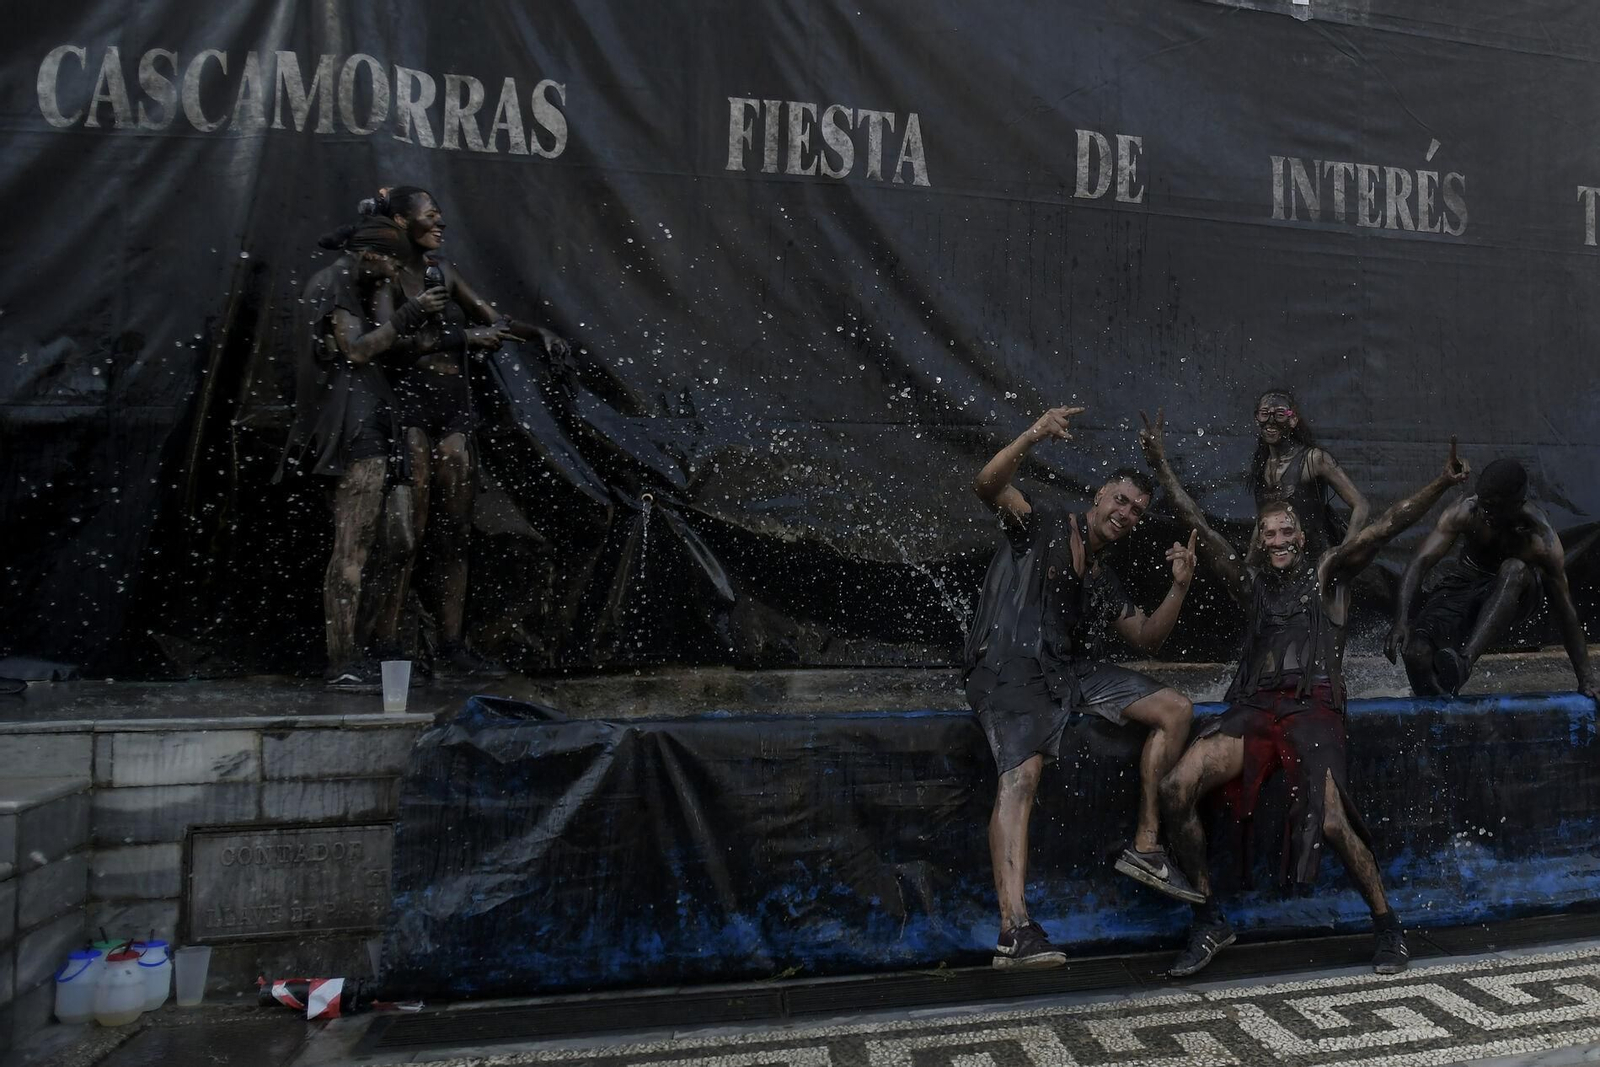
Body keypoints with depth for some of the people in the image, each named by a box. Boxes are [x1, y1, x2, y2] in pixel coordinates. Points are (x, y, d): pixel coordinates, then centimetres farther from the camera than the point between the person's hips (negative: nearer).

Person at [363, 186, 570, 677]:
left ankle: (451, 647, 9)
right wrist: (463, 336, -19)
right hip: (411, 403, -6)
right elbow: (390, 341, -17)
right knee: (410, 527, -9)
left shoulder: (440, 270, 16)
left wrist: (538, 333, 2)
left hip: (454, 403, 7)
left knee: (454, 530, 4)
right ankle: (387, 644, -1)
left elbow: (493, 318, 19)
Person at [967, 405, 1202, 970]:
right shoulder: (1040, 526, 4)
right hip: (1011, 668, -8)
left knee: (1176, 709, 1)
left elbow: (1146, 637, 23)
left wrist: (1179, 586, 10)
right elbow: (988, 485, -14)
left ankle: (1145, 846, 5)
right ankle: (1015, 929, -32)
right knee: (1021, 775, -26)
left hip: (1076, 671, 8)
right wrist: (1033, 436, -27)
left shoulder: (1103, 578, 24)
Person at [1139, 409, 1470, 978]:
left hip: (1313, 707, -3)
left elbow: (1384, 527, 0)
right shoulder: (1250, 583, 21)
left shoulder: (1326, 572, 14)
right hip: (1254, 708, 3)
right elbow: (1200, 528, 18)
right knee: (1176, 788, -21)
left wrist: (1440, 485, -14)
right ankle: (1209, 920, -4)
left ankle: (1388, 926, 6)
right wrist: (1162, 468, 14)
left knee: (1331, 821, -25)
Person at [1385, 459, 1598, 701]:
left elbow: (1565, 609, -20)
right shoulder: (1463, 512, -22)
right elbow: (1421, 561, -27)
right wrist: (1401, 621, -40)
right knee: (1416, 650, -25)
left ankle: (1465, 659, -46)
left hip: (1514, 593, -1)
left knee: (1514, 570, -38)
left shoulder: (1541, 541, -26)